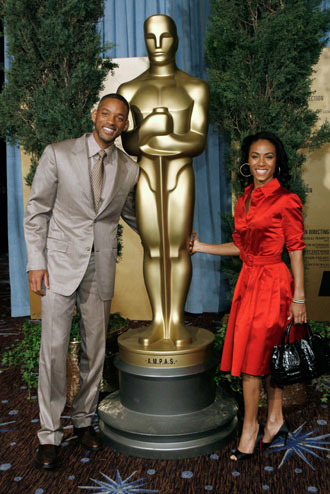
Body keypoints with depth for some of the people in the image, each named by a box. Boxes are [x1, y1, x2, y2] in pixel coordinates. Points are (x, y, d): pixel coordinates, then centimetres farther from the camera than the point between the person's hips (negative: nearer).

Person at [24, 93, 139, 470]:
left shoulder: (129, 169, 6)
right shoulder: (58, 154, -2)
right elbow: (37, 211, -1)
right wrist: (35, 262, -7)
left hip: (100, 268, 3)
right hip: (60, 264, -2)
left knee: (95, 348, 10)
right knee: (54, 348, -2)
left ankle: (83, 420, 29)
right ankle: (49, 435, 14)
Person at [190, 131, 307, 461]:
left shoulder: (286, 200, -9)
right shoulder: (244, 201, 12)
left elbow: (296, 249, -8)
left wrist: (298, 297, -10)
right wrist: (202, 247, 13)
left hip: (272, 283, -6)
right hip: (248, 281, 7)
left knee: (252, 355, -2)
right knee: (267, 353, 14)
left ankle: (250, 429, 16)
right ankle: (275, 420, 28)